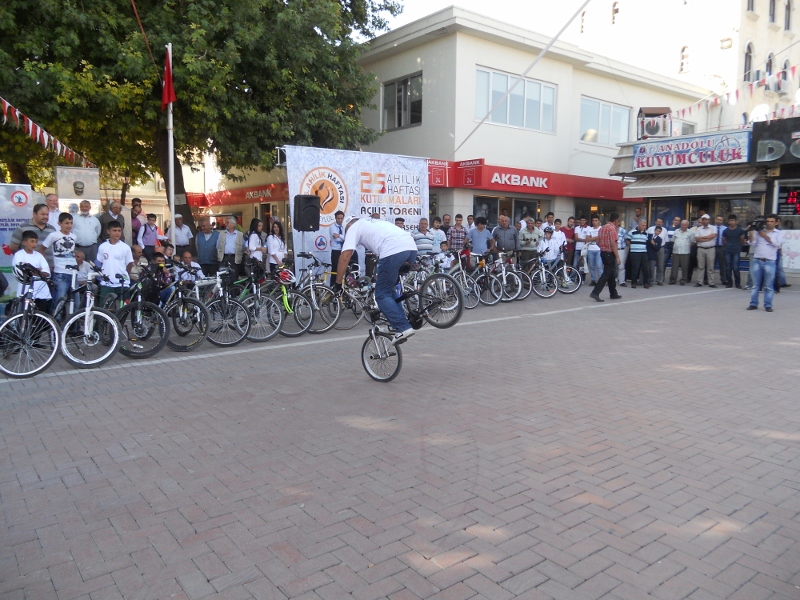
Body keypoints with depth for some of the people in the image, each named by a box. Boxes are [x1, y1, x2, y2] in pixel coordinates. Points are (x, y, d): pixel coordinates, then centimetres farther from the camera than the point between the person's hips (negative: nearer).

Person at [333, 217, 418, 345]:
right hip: (412, 247, 7)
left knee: (382, 295, 3)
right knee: (390, 289, 23)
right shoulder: (374, 222, 38)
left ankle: (403, 328, -6)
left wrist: (338, 284, 10)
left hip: (394, 251, -7)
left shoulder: (353, 227, 18)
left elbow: (345, 257, 6)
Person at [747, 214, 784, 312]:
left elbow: (777, 243, -7)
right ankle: (753, 304, 10)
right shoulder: (758, 231, 12)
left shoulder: (779, 233, 10)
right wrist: (751, 232, -9)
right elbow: (752, 243, 3)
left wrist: (765, 236, -5)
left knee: (769, 286, -1)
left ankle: (768, 305, 4)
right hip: (756, 261, 2)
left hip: (770, 262, -1)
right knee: (755, 285, 5)